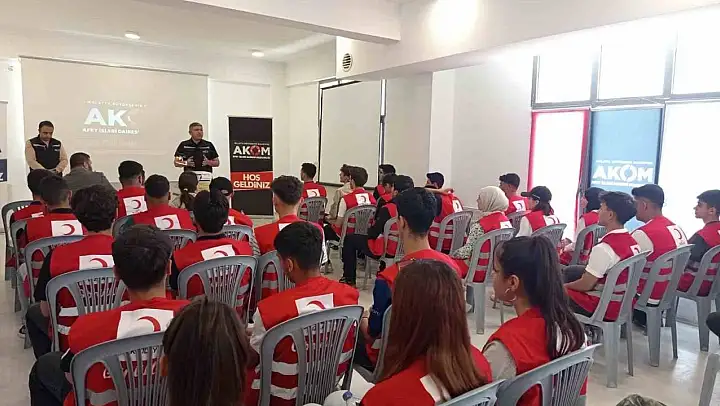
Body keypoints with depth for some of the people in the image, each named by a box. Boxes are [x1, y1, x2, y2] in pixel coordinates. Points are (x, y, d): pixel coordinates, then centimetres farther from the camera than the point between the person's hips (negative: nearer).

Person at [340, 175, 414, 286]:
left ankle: (349, 279, 16)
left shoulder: (388, 209, -23)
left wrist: (370, 230, 8)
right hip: (404, 251, 7)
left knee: (349, 239, 12)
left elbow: (373, 233, -16)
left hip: (386, 251, -6)